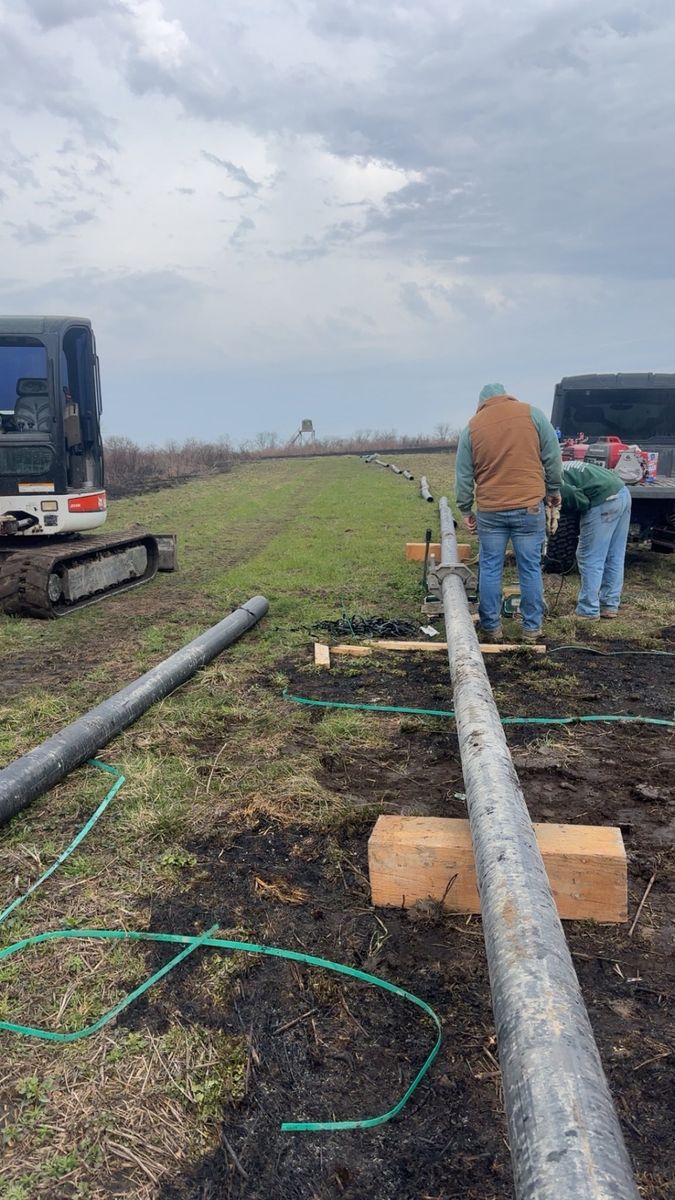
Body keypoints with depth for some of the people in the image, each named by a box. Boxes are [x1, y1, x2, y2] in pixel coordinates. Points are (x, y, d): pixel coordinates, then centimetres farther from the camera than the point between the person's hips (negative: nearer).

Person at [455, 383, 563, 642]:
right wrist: (553, 489, 14)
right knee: (530, 569, 7)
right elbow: (552, 457, 2)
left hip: (490, 511, 1)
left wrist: (465, 510, 15)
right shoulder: (532, 414, 2)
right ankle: (532, 629, 13)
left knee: (490, 570, 10)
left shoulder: (472, 427, 5)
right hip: (529, 506, -1)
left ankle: (491, 628, 15)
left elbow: (463, 475, 7)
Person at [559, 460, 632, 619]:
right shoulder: (562, 468, 24)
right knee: (614, 557, 16)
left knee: (590, 559, 1)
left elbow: (579, 499, -13)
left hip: (604, 500, -10)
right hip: (622, 492, 10)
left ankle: (588, 611, 6)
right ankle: (610, 606, 24)